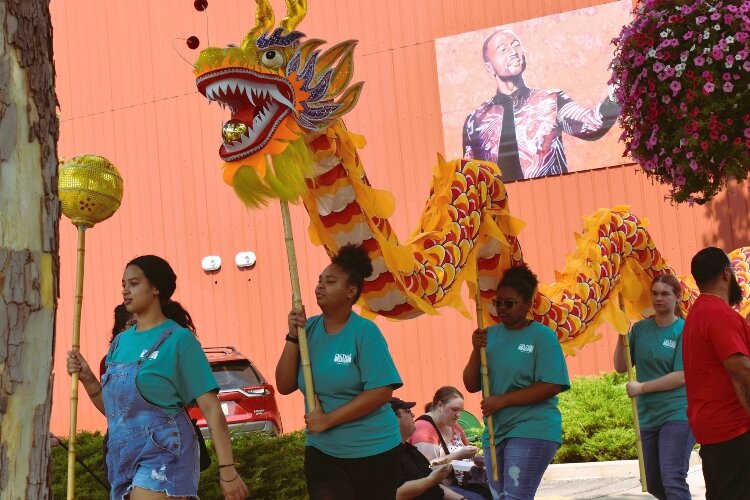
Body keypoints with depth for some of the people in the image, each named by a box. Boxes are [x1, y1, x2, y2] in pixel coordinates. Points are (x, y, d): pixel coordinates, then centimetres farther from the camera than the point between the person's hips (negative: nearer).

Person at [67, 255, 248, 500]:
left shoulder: (178, 338, -7)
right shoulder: (121, 341, 12)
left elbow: (210, 407, -10)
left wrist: (227, 469, -15)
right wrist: (87, 378, 2)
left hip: (163, 455, -7)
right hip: (124, 456, 7)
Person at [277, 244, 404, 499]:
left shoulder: (365, 331, -13)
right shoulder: (309, 329, 0)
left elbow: (381, 391, -19)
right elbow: (284, 386, 0)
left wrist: (328, 419, -19)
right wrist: (293, 337, -12)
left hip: (374, 451, -3)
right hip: (322, 452, 3)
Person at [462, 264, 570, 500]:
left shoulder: (542, 336, -7)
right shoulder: (489, 335, 9)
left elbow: (551, 386, -15)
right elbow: (471, 385, 8)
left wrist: (502, 401, -16)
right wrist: (476, 350, -9)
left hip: (532, 430, -6)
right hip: (495, 431, 7)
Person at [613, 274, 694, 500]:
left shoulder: (685, 331, -9)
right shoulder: (640, 328, 6)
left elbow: (681, 376, -16)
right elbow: (621, 367, 4)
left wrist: (641, 388, -15)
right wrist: (622, 335, -10)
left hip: (677, 415, -6)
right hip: (647, 416, 6)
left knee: (673, 481, -13)